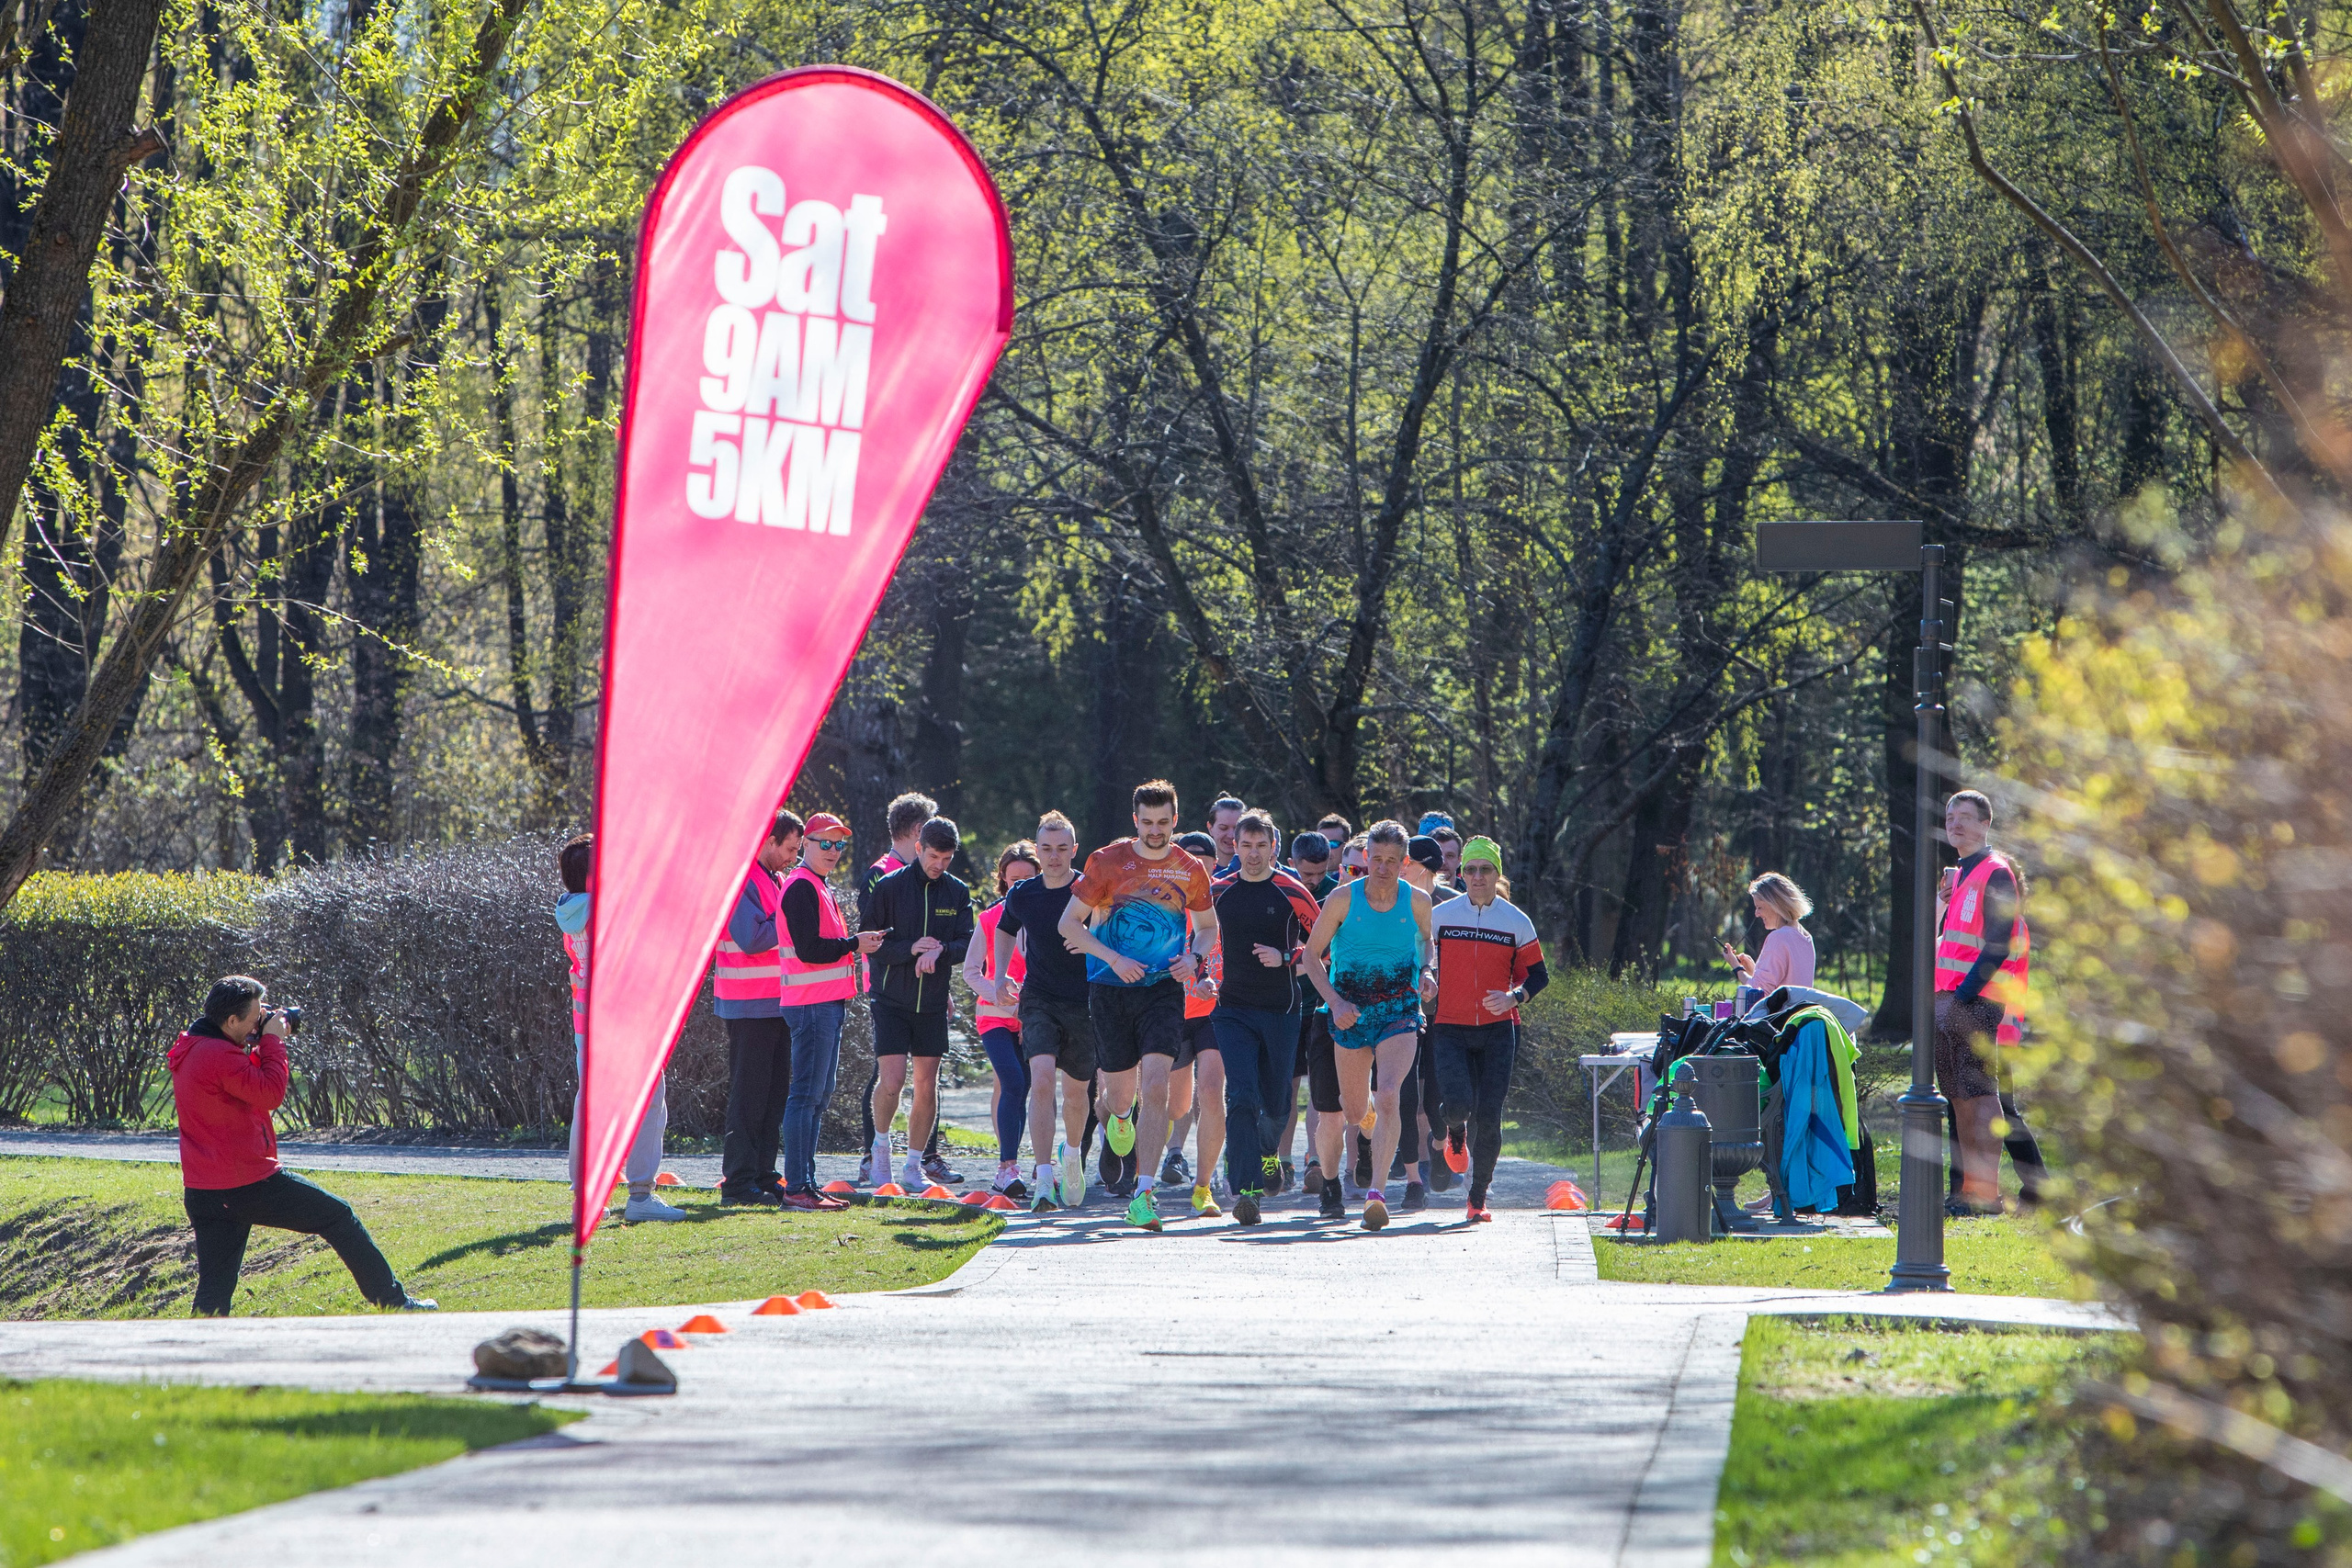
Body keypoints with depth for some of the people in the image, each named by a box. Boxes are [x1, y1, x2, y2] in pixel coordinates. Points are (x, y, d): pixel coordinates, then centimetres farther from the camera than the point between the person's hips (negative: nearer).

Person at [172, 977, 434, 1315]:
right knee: (339, 1217, 7)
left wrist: (263, 1045, 11)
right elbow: (271, 1093, -17)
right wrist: (272, 1040, -7)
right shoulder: (219, 1056, -19)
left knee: (214, 1291, 7)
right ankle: (393, 1301, 13)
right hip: (248, 1183, -8)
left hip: (201, 1194, 8)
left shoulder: (188, 1051, 12)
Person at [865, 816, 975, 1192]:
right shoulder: (888, 887, -4)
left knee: (927, 1087, 4)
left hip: (933, 1004, 3)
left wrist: (940, 950, -22)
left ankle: (913, 1167, 14)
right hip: (892, 1001, -3)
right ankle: (881, 1142, 13)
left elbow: (967, 946, -1)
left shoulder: (957, 892, 5)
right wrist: (910, 949, -20)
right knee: (891, 1080, -14)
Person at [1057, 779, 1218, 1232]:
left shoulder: (1190, 869, 3)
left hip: (1163, 990, 0)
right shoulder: (1108, 862, -3)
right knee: (1122, 1092, 9)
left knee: (1155, 1088, -17)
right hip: (1111, 990, 0)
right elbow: (1069, 923, -1)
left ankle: (1143, 1194, -18)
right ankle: (1116, 1112, 50)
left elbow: (1208, 926, 18)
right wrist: (1113, 958, -14)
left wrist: (1194, 958, -4)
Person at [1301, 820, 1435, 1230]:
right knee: (1353, 1111, 7)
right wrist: (1335, 1001, -14)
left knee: (1388, 1097, -23)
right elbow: (1312, 955, -1)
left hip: (1400, 1012, 0)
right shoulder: (1343, 900, -8)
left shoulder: (1417, 902, -3)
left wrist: (1426, 973, -2)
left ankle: (1377, 1192, -25)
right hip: (1351, 1012, 0)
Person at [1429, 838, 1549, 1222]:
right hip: (1450, 1029, 0)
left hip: (1498, 1031, 0)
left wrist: (1513, 997, -11)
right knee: (1458, 1103, -19)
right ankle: (1454, 1134, 20)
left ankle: (1478, 1198, 11)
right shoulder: (1440, 916, 3)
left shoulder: (1516, 922, 3)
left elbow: (1538, 974, 8)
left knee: (1488, 1117, -5)